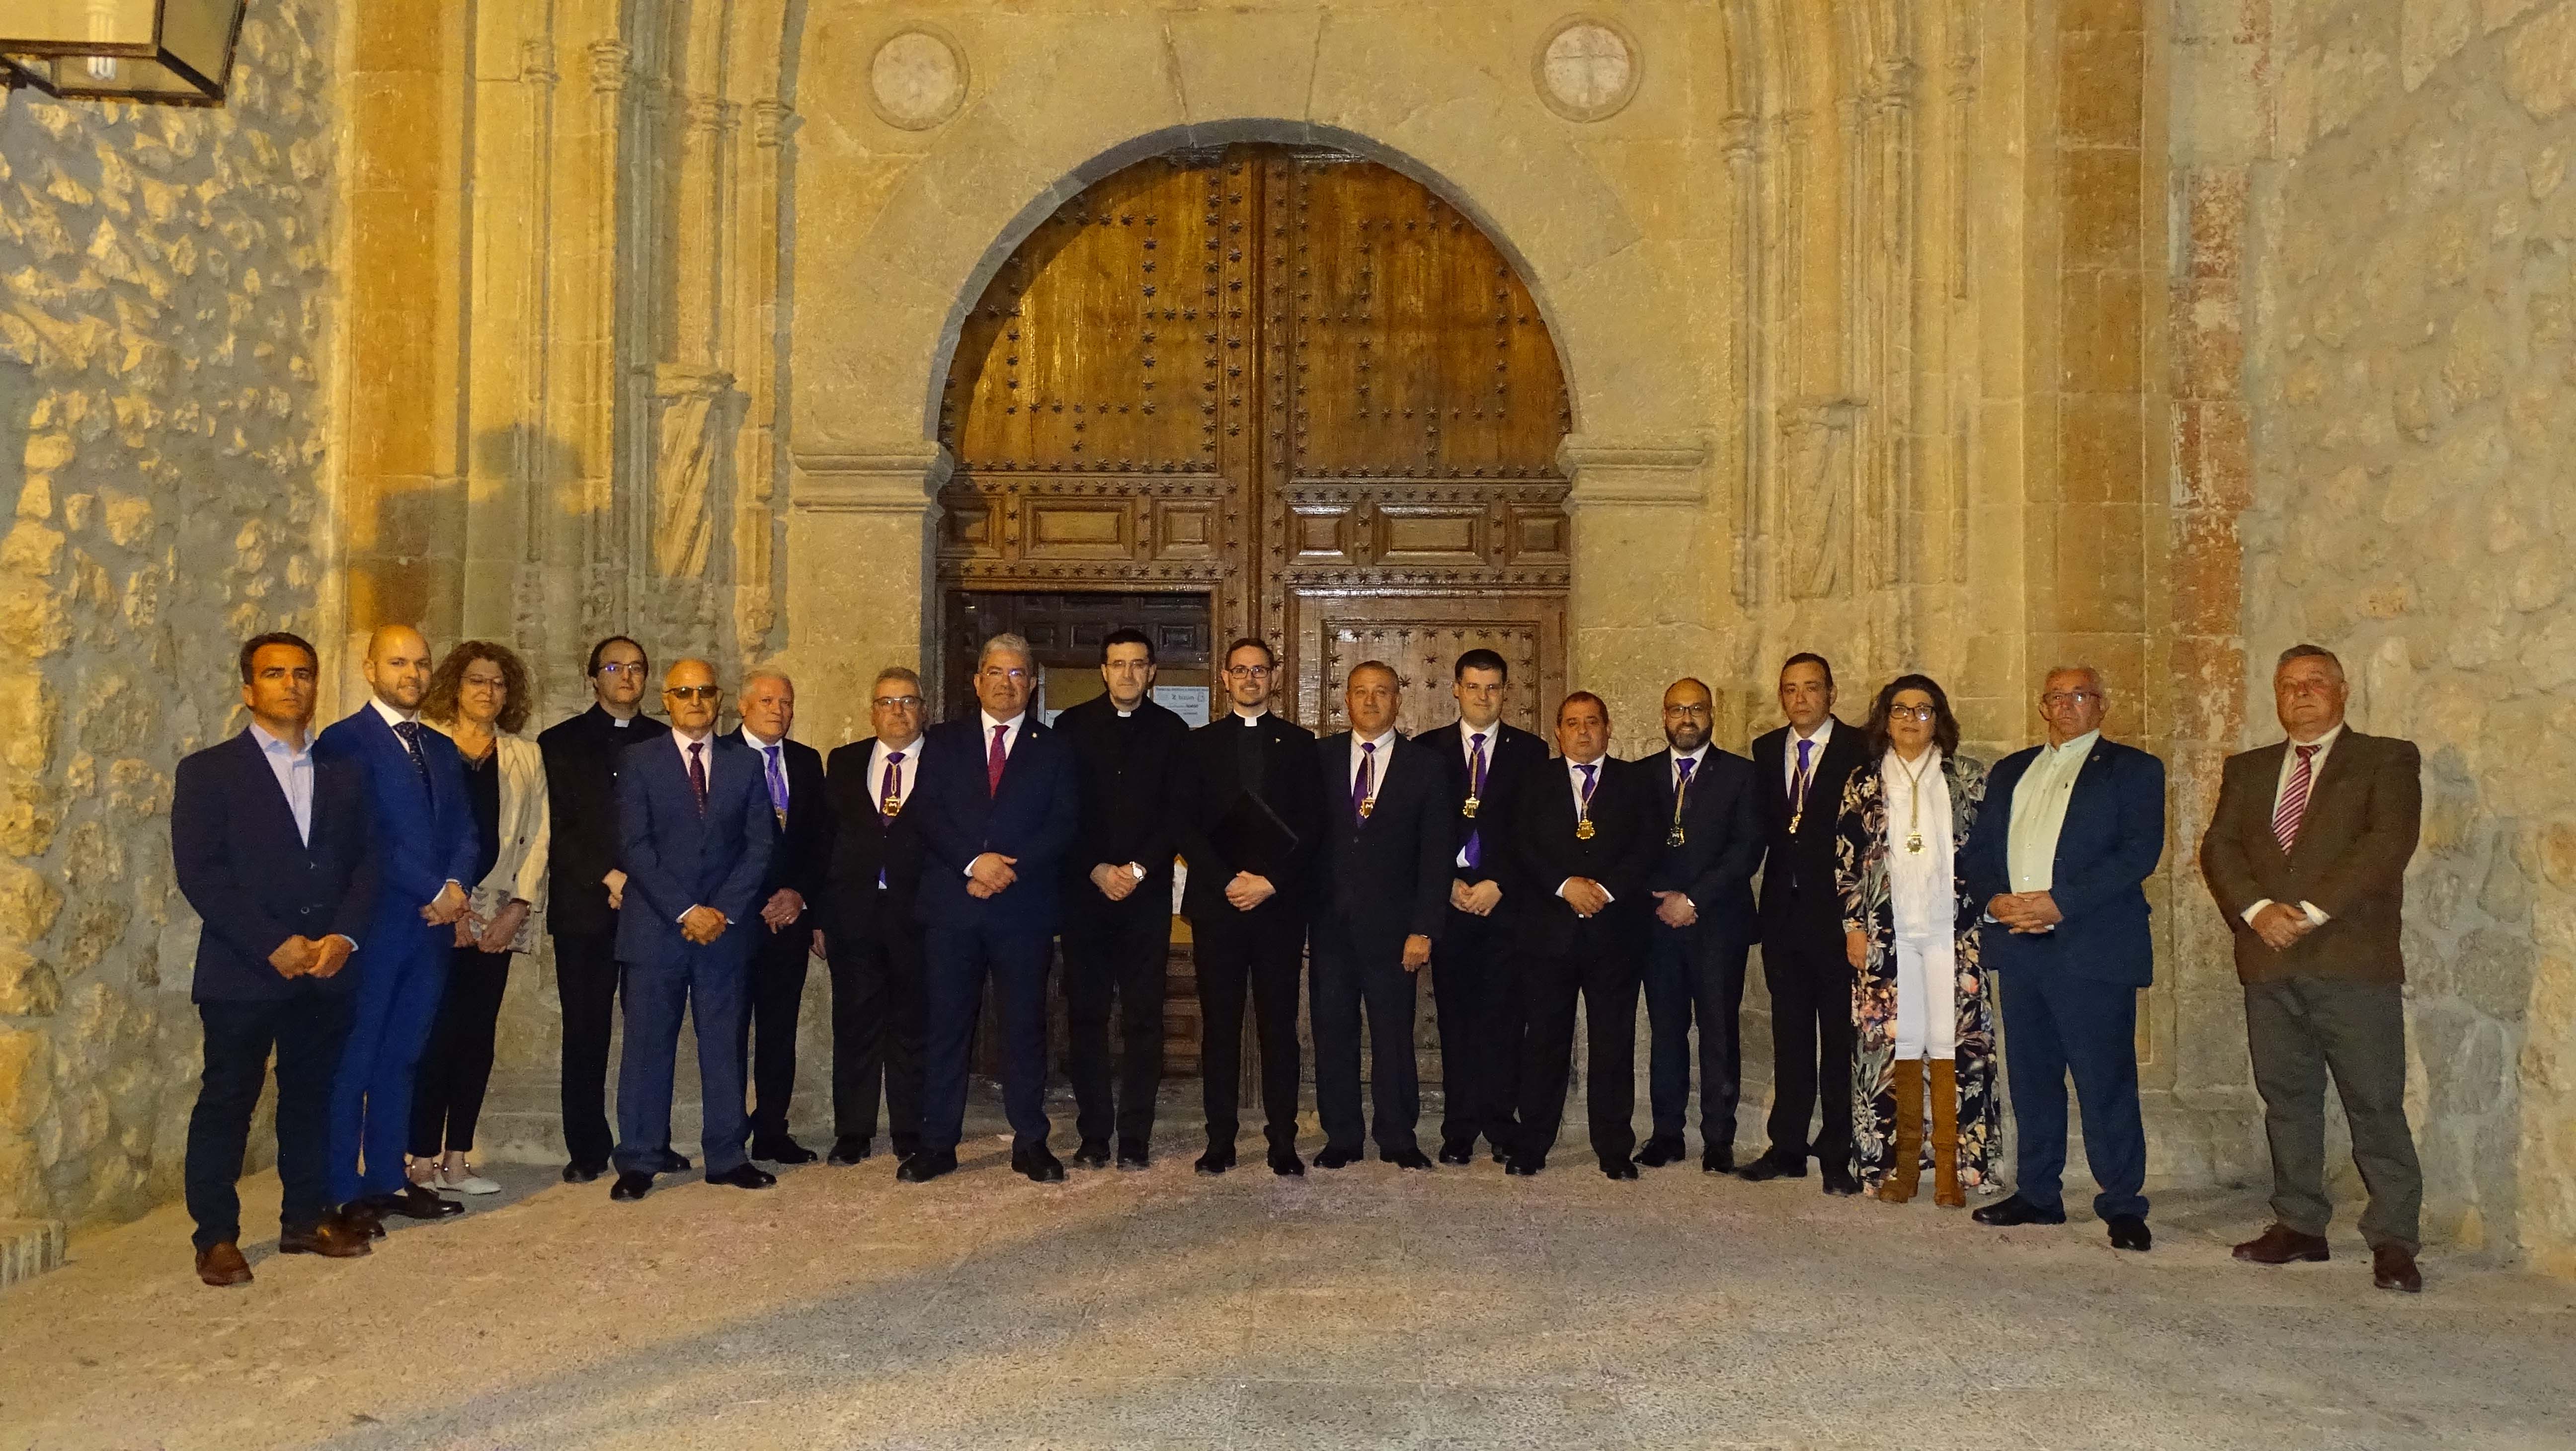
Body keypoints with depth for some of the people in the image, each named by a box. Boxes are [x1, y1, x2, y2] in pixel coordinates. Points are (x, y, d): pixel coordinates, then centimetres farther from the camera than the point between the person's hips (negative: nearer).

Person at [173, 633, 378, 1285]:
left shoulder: (344, 772, 12)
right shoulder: (208, 772, 1)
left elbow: (366, 862, 8)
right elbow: (198, 873, -8)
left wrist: (343, 936, -8)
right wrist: (275, 944, -15)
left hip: (327, 967, 4)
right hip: (242, 972, -4)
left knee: (313, 1097, 11)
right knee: (226, 1102, 2)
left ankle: (307, 1217, 22)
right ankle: (216, 1237, 11)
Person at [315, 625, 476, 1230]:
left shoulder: (441, 749, 17)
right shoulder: (343, 743, -6)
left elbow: (462, 829, 13)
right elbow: (364, 837, -14)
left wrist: (455, 885, -6)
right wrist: (434, 891, -14)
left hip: (432, 928, 6)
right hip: (373, 924, -6)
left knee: (401, 1059, 13)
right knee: (353, 1061, 1)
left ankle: (388, 1180, 21)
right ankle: (342, 1193, 8)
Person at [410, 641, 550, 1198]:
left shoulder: (526, 756, 13)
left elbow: (537, 836, 8)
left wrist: (518, 907, -3)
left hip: (497, 917, 3)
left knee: (478, 1037, 4)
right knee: (434, 1036, -6)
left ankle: (457, 1161, 10)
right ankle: (423, 1161, 2)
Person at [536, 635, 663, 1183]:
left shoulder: (667, 742, 13)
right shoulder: (560, 743, 9)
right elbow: (555, 828, 1)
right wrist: (607, 877, -10)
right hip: (585, 909, -1)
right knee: (586, 1034, 2)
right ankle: (587, 1150, 10)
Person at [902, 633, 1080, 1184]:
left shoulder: (1055, 751, 10)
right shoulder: (943, 744, 12)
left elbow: (1063, 826, -1)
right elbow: (926, 813, 0)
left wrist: (1009, 869, -13)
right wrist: (974, 862, -14)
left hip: (1024, 908, -1)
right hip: (951, 906, 1)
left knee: (1025, 1025, 3)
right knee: (944, 1025, 3)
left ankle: (1030, 1143, 12)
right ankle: (937, 1145, 11)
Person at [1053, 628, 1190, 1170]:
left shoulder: (1171, 731, 6)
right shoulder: (1073, 726, 6)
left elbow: (1178, 813, 2)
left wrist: (1139, 869, -9)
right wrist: (1098, 871, -7)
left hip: (1148, 890, 0)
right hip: (1084, 888, 0)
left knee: (1144, 1018, 0)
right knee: (1085, 1014, 2)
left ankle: (1135, 1137, 5)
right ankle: (1094, 1135, 9)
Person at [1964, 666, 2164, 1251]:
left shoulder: (2132, 769, 4)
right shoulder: (2010, 771, 20)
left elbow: (2140, 851, -8)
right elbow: (1977, 851, 16)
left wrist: (2060, 902, -16)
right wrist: (1994, 898, -5)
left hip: (2093, 947, -5)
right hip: (2018, 943, 5)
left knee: (2106, 1081, -5)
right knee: (2031, 1077, 10)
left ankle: (2123, 1205, 2)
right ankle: (2036, 1194, 19)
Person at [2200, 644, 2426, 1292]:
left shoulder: (2387, 760, 5)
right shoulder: (2247, 770, 18)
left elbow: (2388, 843, -9)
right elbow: (2219, 847, 8)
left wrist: (2312, 910, -15)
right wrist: (2256, 909, -10)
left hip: (2354, 960, -4)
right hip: (2269, 959, 4)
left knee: (2375, 1104, -4)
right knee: (2286, 1098, 9)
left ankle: (2393, 1239, 3)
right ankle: (2299, 1225, 18)